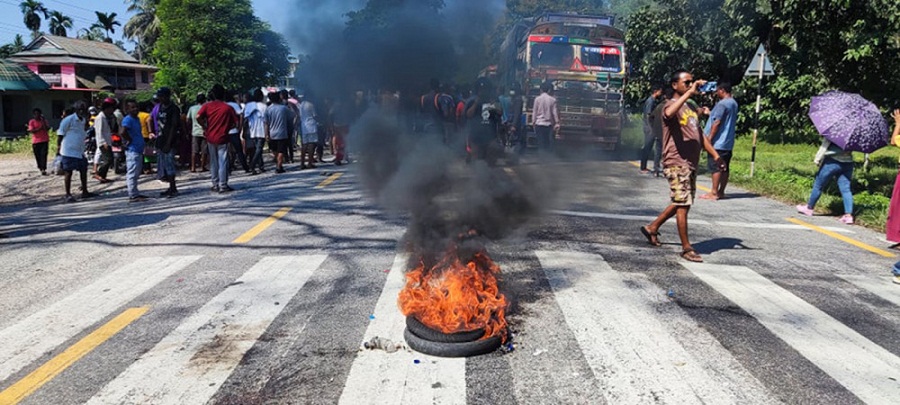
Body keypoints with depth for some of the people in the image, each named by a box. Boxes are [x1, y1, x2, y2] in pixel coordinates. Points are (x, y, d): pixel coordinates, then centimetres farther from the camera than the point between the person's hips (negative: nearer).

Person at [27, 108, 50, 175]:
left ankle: (43, 169, -18)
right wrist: (40, 128, -15)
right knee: (38, 156, 4)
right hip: (36, 141, 1)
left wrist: (43, 121, -11)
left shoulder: (44, 120, 8)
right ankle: (40, 168, 20)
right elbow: (31, 131, -7)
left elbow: (47, 128, -7)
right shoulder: (32, 122, 5)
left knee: (43, 155, -12)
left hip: (44, 141, 0)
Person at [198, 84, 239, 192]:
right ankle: (223, 185, 1)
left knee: (213, 162, 13)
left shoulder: (207, 106, 0)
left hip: (210, 137, 3)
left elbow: (198, 117, -15)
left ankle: (215, 185, 18)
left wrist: (204, 126, 1)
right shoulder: (228, 107, -5)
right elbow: (235, 123, -6)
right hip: (223, 138, -3)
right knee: (223, 162, 1)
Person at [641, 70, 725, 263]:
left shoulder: (692, 108, 19)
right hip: (676, 163, -9)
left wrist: (715, 155, 14)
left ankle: (652, 228, 31)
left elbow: (699, 135, 22)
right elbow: (669, 113, -35)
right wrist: (689, 92, -32)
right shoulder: (671, 105, -8)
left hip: (691, 163, 9)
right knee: (683, 204, -6)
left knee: (681, 203, 16)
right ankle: (686, 248, 1)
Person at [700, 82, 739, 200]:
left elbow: (717, 122, -19)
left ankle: (714, 193, -5)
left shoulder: (722, 104, -15)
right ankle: (721, 192, 14)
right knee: (725, 168, 9)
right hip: (728, 143, 9)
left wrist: (709, 138, -16)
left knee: (715, 167, -6)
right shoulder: (734, 103, 15)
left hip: (718, 142, -9)